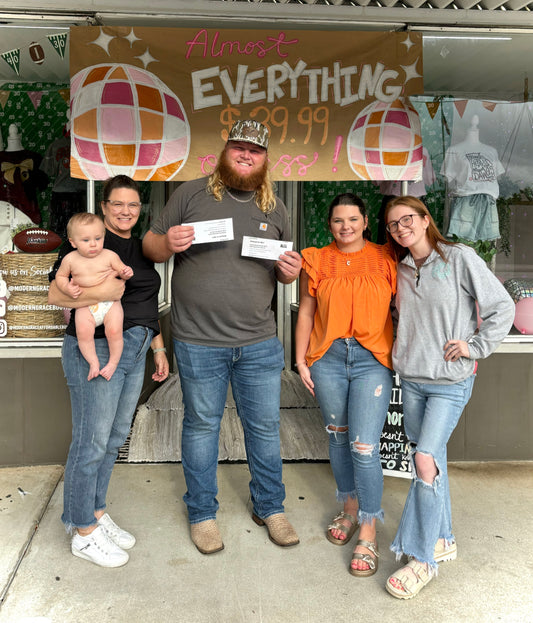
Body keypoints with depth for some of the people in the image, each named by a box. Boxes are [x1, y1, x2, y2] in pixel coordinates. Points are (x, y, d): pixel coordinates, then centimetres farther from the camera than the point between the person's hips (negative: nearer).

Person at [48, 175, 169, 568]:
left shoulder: (140, 249, 17)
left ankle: (97, 513, 31)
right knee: (92, 441, -1)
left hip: (134, 353, 8)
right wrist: (102, 292, -27)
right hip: (96, 350, -8)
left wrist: (159, 349, 19)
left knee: (114, 438, 15)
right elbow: (56, 294, -15)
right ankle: (83, 532, 15)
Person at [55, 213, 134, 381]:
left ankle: (113, 362, 1)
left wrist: (126, 273, -15)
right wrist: (67, 288, -4)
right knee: (83, 332, -23)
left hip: (110, 303, -1)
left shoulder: (109, 256, -2)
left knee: (114, 331, -21)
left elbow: (121, 270, 9)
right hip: (85, 306, 1)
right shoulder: (70, 259, 1)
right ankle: (93, 362, -3)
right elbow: (60, 276, 15)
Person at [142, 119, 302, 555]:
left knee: (265, 426, 12)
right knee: (201, 426, 11)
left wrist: (290, 272, -6)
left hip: (259, 343, 3)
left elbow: (285, 271, 17)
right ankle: (202, 514, 31)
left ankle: (270, 508, 33)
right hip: (198, 343, -2)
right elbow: (151, 246, 5)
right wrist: (168, 244, -18)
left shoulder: (275, 208, 10)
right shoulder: (192, 194, 1)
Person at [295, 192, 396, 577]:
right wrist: (301, 361, 6)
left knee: (364, 447, -7)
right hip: (328, 358, 3)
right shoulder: (317, 261, 7)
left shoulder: (386, 260, 2)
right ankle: (350, 510, 36)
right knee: (338, 438, 14)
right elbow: (306, 312, 10)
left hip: (372, 361, -2)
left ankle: (368, 535, 10)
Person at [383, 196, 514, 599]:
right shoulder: (402, 269, 8)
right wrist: (406, 352, 10)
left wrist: (476, 346, -10)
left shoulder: (459, 258, -8)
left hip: (450, 381, -5)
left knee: (426, 460, -13)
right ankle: (442, 540, 30)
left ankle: (423, 560, 1)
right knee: (431, 459, 13)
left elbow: (502, 307, -6)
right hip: (411, 379, 6)